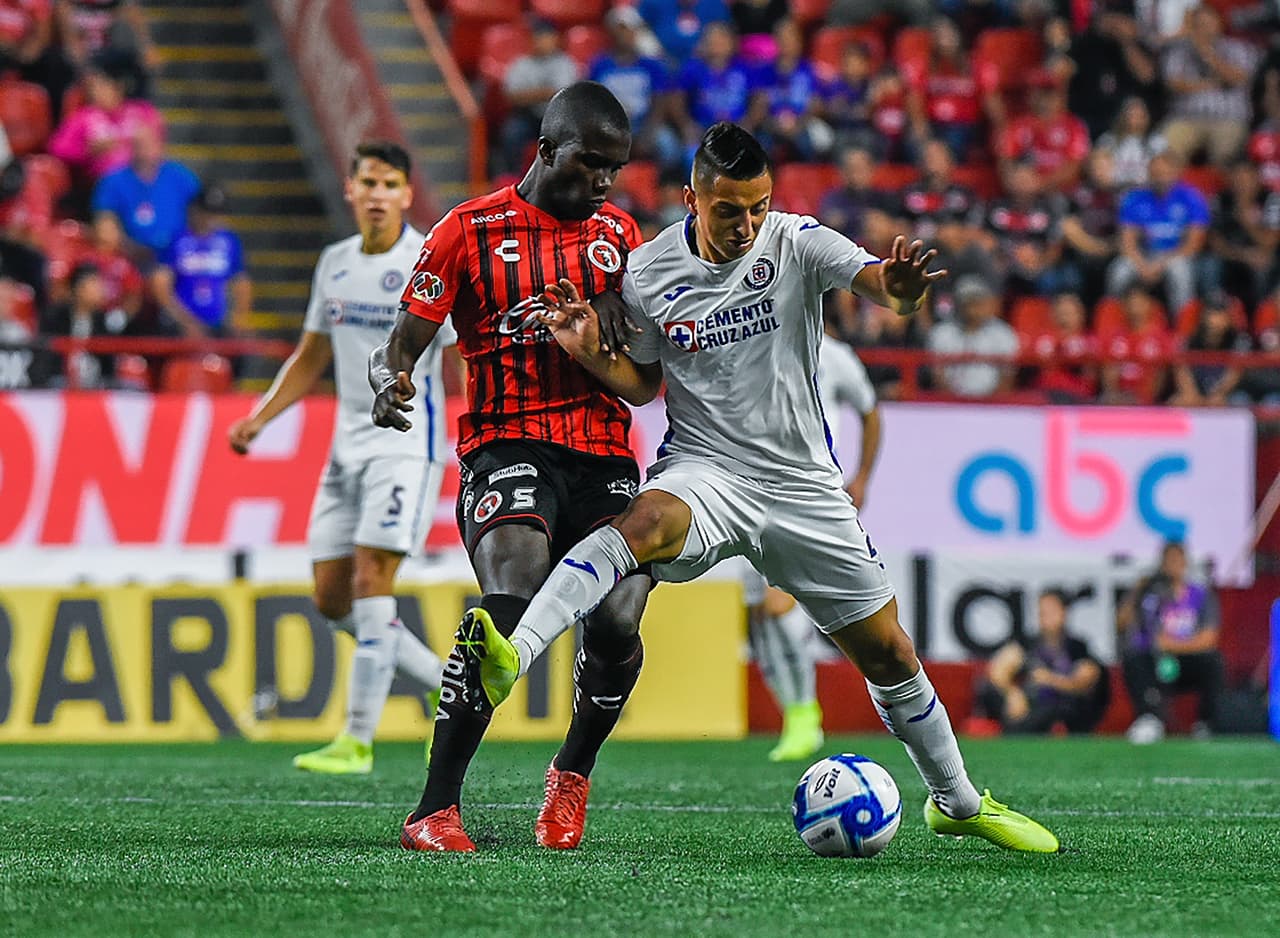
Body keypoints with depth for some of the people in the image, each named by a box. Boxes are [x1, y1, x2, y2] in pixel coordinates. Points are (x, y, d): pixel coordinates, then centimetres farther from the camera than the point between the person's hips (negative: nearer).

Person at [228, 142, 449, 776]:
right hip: (348, 447, 7)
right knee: (332, 599, 4)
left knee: (371, 578, -16)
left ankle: (358, 740, -14)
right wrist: (260, 417, 12)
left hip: (408, 444, -7)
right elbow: (312, 355, 21)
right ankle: (447, 685, 20)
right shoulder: (335, 263, 11)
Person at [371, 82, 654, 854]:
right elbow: (403, 344, 3)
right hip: (507, 445, -4)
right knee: (510, 602, -28)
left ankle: (573, 774, 16)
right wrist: (390, 380, -20)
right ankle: (437, 808, -19)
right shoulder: (472, 231, 3)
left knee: (616, 624, -16)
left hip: (604, 452, 4)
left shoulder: (618, 234, 16)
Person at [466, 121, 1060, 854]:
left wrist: (902, 288, -49)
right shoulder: (647, 275, -3)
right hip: (704, 473, -1)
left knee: (889, 656, 6)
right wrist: (591, 353, -10)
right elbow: (641, 383, 11)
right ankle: (511, 659, -55)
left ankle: (959, 803, 27)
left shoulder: (798, 243, -7)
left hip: (803, 486, 1)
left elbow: (882, 284, -25)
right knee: (642, 524, -37)